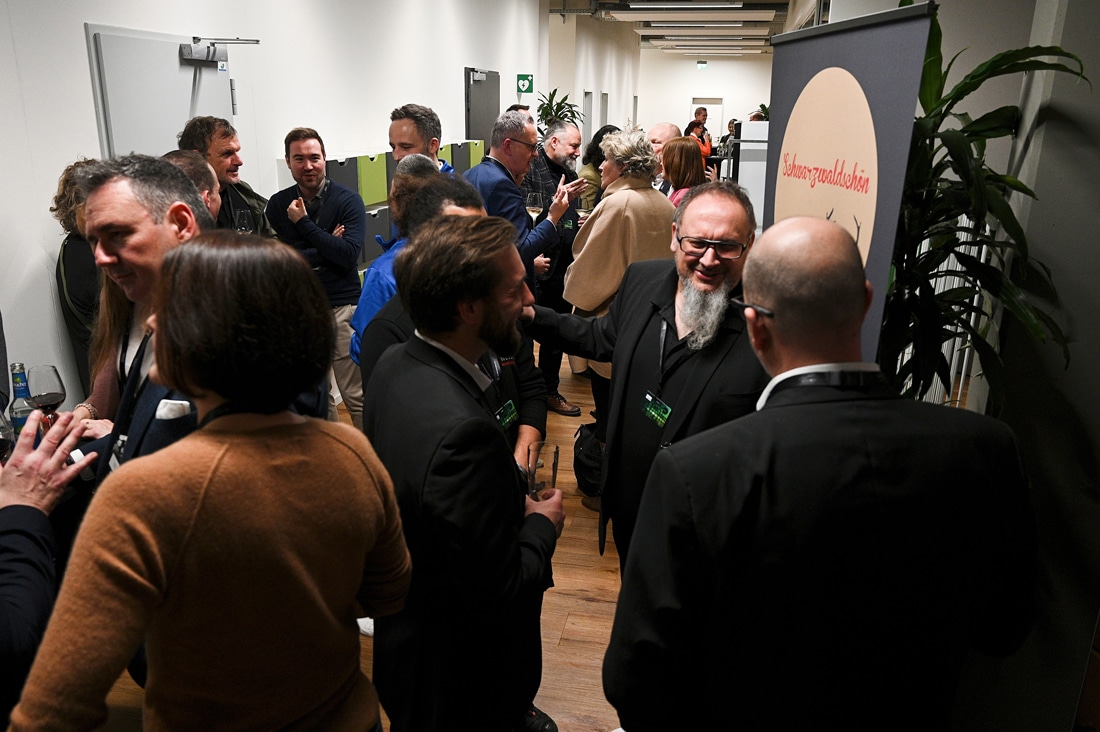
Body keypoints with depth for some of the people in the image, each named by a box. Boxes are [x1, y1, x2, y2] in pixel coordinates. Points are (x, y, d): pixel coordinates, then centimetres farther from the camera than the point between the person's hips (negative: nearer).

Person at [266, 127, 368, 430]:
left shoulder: (348, 200, -2)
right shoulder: (278, 204, 7)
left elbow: (349, 255, -14)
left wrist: (304, 223, -12)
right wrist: (324, 249, -9)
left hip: (343, 306, -3)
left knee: (357, 396, -4)